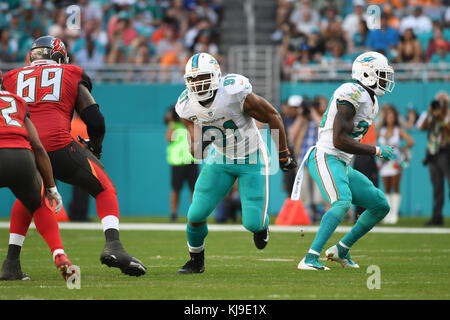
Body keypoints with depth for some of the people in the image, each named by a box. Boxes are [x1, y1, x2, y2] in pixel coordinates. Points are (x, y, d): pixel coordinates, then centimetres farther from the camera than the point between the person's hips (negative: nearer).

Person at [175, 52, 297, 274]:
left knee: (252, 223, -9)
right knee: (196, 214, -5)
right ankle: (196, 261, 21)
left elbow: (273, 117, -15)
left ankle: (261, 224, 31)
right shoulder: (186, 107, -14)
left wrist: (283, 154, -6)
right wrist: (196, 140, -30)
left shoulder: (236, 93, -30)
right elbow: (196, 152, -5)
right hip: (220, 158, 4)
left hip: (251, 159, -4)